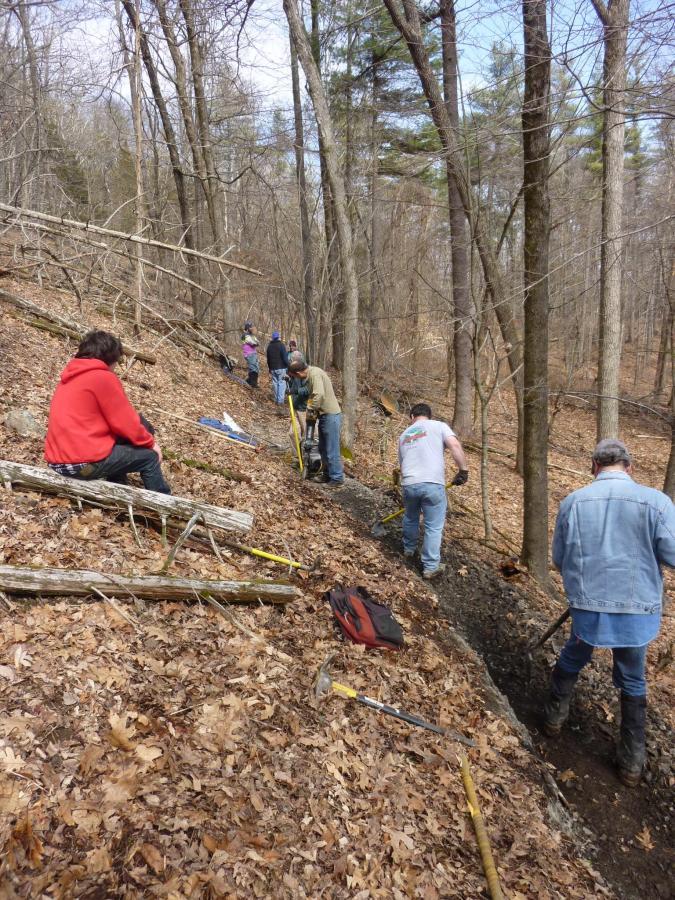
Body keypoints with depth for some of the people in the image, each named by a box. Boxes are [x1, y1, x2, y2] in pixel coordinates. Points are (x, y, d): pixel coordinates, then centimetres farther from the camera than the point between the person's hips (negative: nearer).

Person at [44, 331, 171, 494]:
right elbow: (126, 422, -7)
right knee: (150, 457, 7)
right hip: (86, 461, -9)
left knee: (118, 446, 32)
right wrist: (150, 442, 9)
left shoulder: (70, 378, 18)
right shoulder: (104, 378, -10)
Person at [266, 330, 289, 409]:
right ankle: (280, 400, -11)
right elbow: (285, 357, -14)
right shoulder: (281, 345, -9)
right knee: (282, 383, -4)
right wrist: (288, 366, -7)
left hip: (273, 368, 6)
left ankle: (276, 400, 14)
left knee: (275, 383, 12)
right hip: (281, 368, -6)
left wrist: (269, 368, 26)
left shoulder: (269, 346, 11)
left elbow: (268, 359, 18)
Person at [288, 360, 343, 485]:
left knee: (331, 450, -3)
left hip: (331, 415, -10)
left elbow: (319, 394, -31)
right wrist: (312, 411, 6)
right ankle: (328, 474, 29)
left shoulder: (314, 373, -19)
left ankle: (337, 478, 7)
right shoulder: (311, 373, 10)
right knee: (323, 448, 17)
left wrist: (310, 411, -18)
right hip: (324, 415, 10)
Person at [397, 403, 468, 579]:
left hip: (409, 484, 4)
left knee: (410, 518, 29)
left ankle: (408, 549, 48)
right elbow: (455, 446, -9)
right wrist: (463, 470, -4)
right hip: (432, 484, -4)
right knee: (434, 527, 8)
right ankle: (430, 567, 15)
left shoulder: (404, 435, 24)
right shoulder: (438, 426, 9)